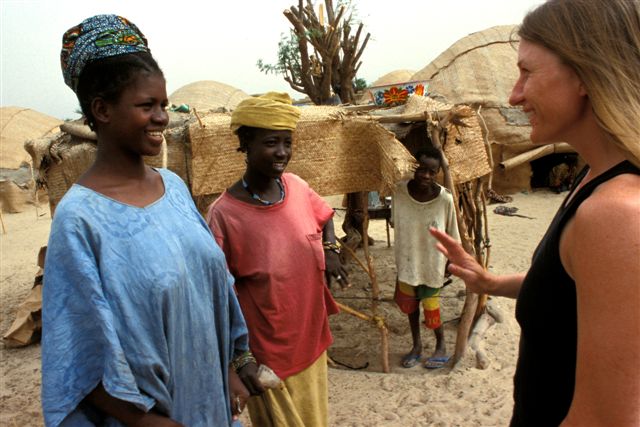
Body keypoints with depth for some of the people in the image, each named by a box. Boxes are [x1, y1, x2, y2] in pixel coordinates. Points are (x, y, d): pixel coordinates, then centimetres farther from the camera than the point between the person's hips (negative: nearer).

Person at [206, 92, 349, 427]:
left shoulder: (297, 187, -7)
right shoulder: (223, 214, -23)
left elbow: (324, 216, 16)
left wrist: (330, 250, -2)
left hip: (311, 339, 6)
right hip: (268, 354, -5)